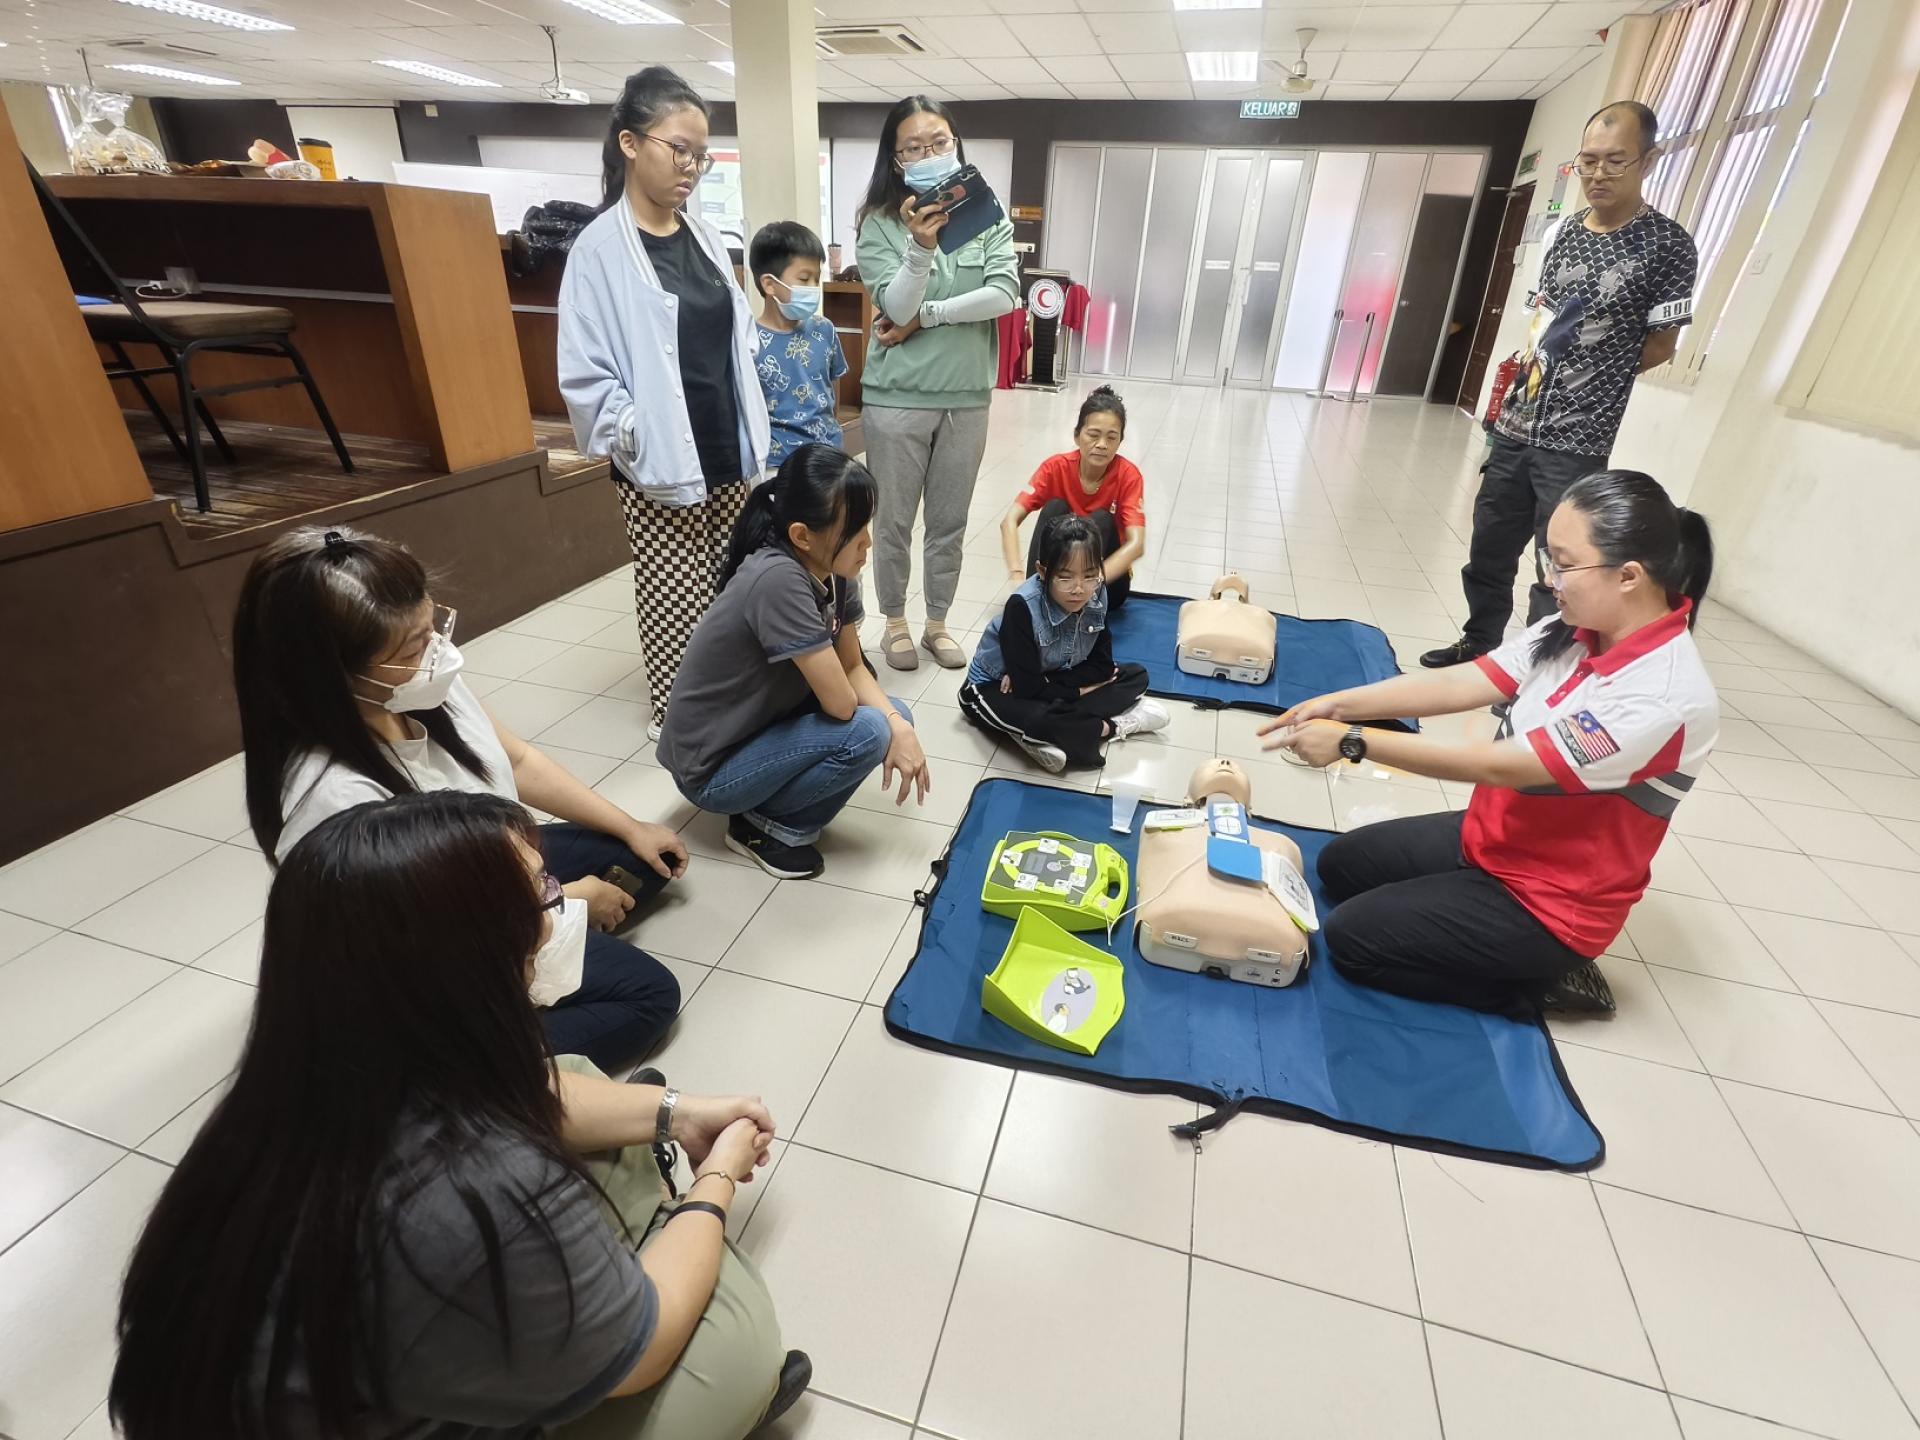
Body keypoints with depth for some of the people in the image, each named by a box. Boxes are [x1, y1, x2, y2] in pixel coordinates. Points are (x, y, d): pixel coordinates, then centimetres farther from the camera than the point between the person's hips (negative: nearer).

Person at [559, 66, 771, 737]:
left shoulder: (706, 236, 11)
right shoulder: (601, 247, -8)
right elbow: (583, 374, -12)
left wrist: (750, 436, 10)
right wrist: (640, 441, -17)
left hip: (727, 454, 6)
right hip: (661, 466, -6)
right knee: (676, 600, 2)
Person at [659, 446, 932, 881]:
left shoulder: (832, 570, -7)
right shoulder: (778, 580, -33)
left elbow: (852, 668, -1)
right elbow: (840, 703, -30)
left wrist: (899, 726, -18)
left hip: (763, 726, 8)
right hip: (711, 769, -8)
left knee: (892, 716, -1)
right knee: (868, 732, -24)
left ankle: (773, 810, 9)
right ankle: (764, 827, 0)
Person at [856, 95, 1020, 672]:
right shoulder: (881, 224, -3)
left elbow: (1004, 295, -10)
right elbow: (897, 307, -13)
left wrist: (924, 316, -11)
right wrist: (921, 246, -29)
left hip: (967, 396, 2)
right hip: (896, 397, -2)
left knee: (949, 524, 12)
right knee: (894, 522, 8)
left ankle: (937, 623, 29)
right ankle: (895, 623, 27)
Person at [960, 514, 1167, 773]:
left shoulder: (1097, 597, -15)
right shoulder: (1023, 606, -30)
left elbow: (1102, 665, -10)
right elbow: (1029, 687, -29)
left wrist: (1051, 683, -23)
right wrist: (1078, 691, -17)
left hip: (1051, 683, 6)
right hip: (996, 687, -6)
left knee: (1137, 676, -3)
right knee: (1034, 717, -40)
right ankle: (1109, 727, -14)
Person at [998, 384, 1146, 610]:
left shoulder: (1128, 476, -15)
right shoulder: (1056, 467, -11)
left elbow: (1136, 544, -28)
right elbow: (1010, 521, -21)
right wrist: (1016, 574, -39)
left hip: (1107, 582, -1)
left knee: (1101, 520, -26)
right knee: (1055, 508, -22)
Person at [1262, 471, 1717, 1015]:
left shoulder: (1665, 698, -32)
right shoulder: (1575, 631, -8)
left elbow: (1498, 765, -34)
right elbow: (1457, 684, -9)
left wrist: (1351, 741, -31)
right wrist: (1338, 704, -19)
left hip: (1548, 902, -8)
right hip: (1489, 840, 8)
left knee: (1351, 937, -9)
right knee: (1340, 865, 12)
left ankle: (1540, 976, 7)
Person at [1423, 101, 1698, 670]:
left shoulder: (1667, 244, -6)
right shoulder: (1570, 228, 10)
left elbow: (1661, 346, -2)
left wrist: (1589, 378, 2)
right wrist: (1530, 355, 5)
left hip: (1578, 442, -6)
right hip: (1516, 425, 6)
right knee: (1488, 550, 15)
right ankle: (1479, 645, 34)